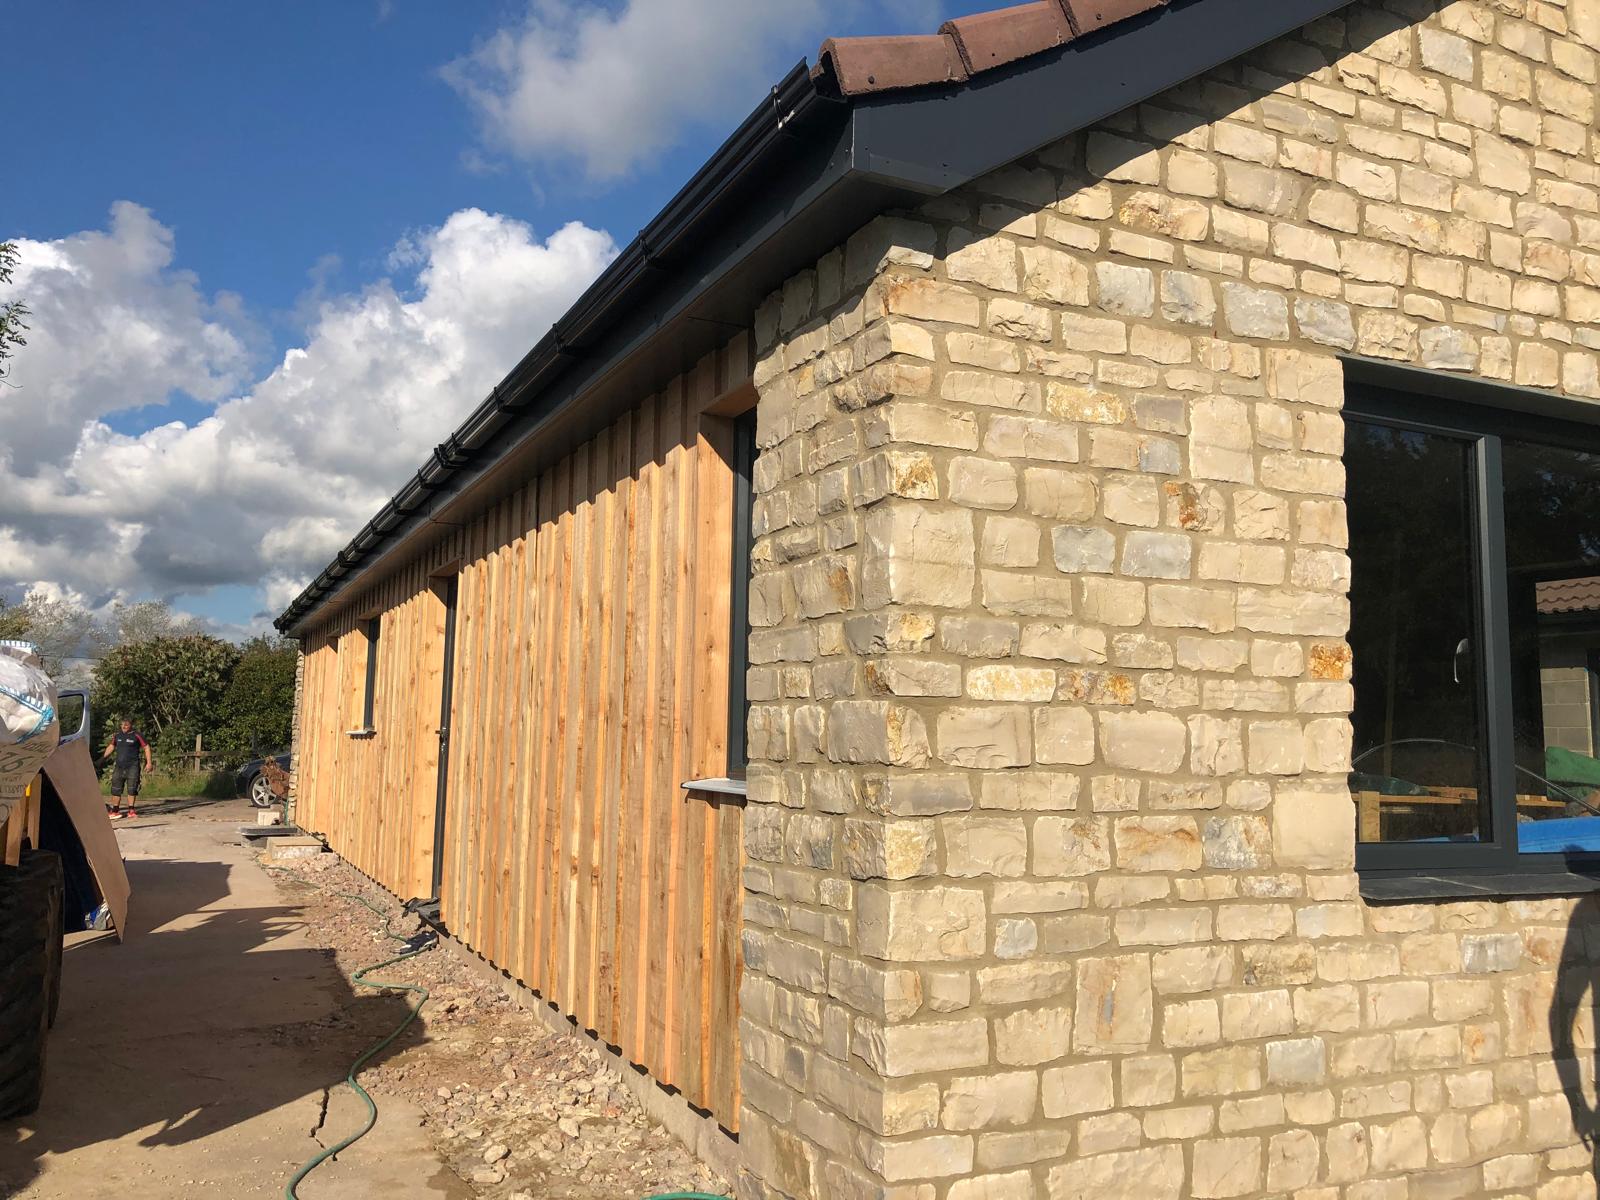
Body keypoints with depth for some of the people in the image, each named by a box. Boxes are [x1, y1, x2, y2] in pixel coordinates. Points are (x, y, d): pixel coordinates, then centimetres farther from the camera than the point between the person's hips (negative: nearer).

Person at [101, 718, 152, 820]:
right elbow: (111, 747, 22)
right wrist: (103, 758, 17)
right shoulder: (117, 735, 8)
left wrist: (148, 762, -9)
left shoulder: (136, 735, -6)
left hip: (132, 766, -4)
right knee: (116, 789, 5)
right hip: (119, 766, 4)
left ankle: (131, 810, 6)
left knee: (132, 789, -1)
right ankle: (115, 810, 13)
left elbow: (146, 747, -4)